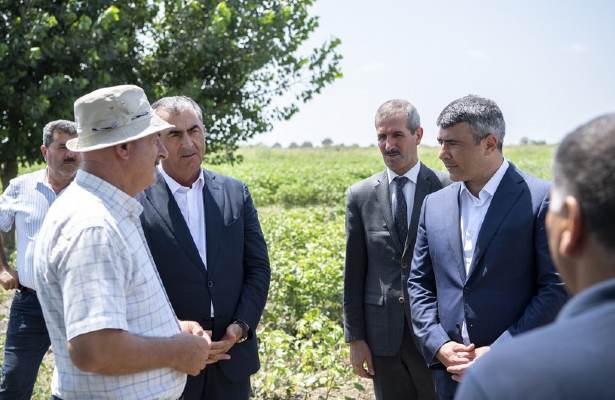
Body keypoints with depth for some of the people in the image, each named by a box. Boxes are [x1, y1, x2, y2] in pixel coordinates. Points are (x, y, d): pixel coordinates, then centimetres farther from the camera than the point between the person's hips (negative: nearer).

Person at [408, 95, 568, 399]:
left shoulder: (541, 199, -8)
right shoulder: (434, 204, 7)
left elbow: (558, 288, -10)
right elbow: (419, 283, 10)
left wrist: (499, 352, -15)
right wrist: (439, 345, -5)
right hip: (451, 369, 4)